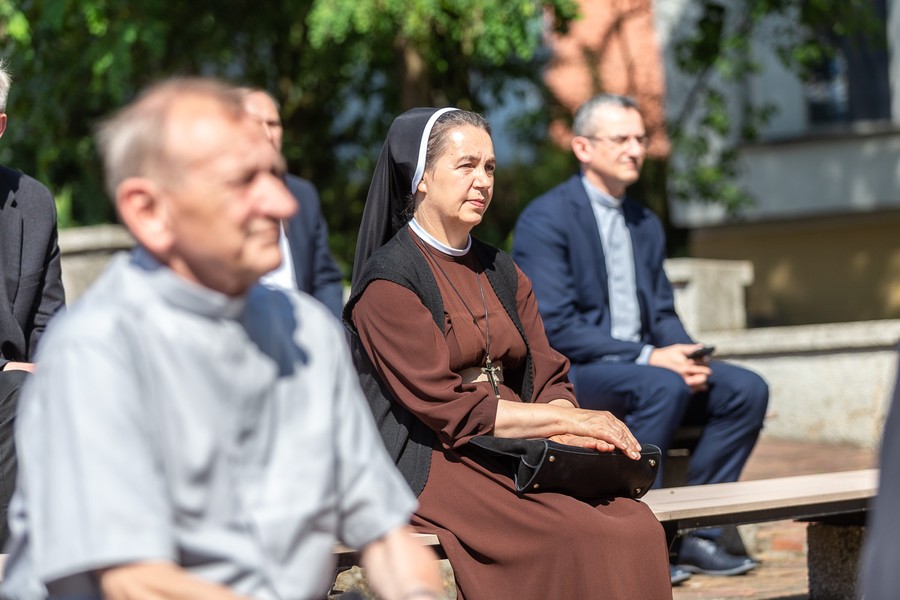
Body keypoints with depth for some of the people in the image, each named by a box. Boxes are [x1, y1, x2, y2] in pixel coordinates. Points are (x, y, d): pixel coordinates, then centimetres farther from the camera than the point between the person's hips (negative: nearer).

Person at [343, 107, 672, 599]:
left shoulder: (502, 274, 18)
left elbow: (548, 379, 12)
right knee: (579, 538, -30)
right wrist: (566, 421, -15)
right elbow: (442, 406, -12)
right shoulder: (389, 281, -5)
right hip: (431, 462, -6)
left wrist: (568, 421, -12)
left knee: (638, 529, -22)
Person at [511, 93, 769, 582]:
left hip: (640, 367, 8)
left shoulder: (647, 226, 16)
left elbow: (663, 315, 17)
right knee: (663, 388, -34)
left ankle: (696, 534, -9)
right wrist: (648, 358, -22)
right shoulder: (545, 220, -10)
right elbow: (554, 328, -18)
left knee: (746, 389, -12)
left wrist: (684, 356, -8)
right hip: (560, 376, -7)